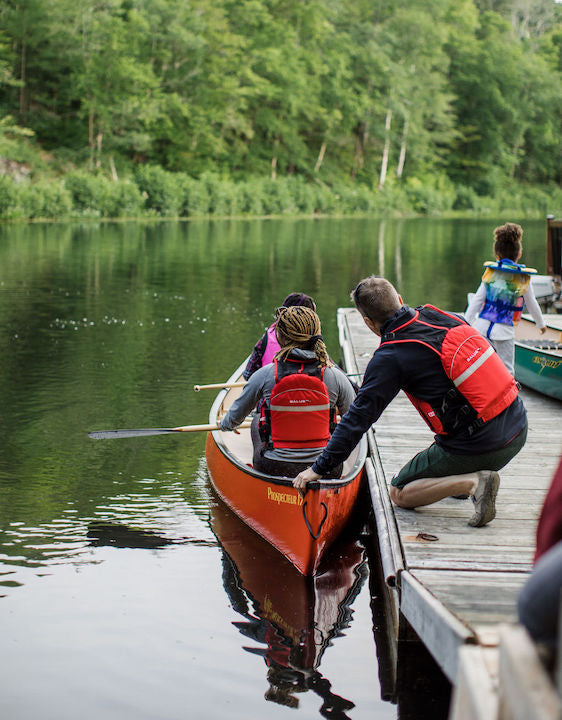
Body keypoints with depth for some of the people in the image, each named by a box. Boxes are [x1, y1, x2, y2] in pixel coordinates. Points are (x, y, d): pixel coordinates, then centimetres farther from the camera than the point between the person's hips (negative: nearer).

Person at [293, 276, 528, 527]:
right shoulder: (446, 317, 5)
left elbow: (359, 417, -11)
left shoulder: (390, 359, -11)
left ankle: (472, 482, -10)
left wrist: (319, 468, -5)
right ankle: (463, 476, 25)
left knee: (399, 493, 10)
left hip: (478, 448, -7)